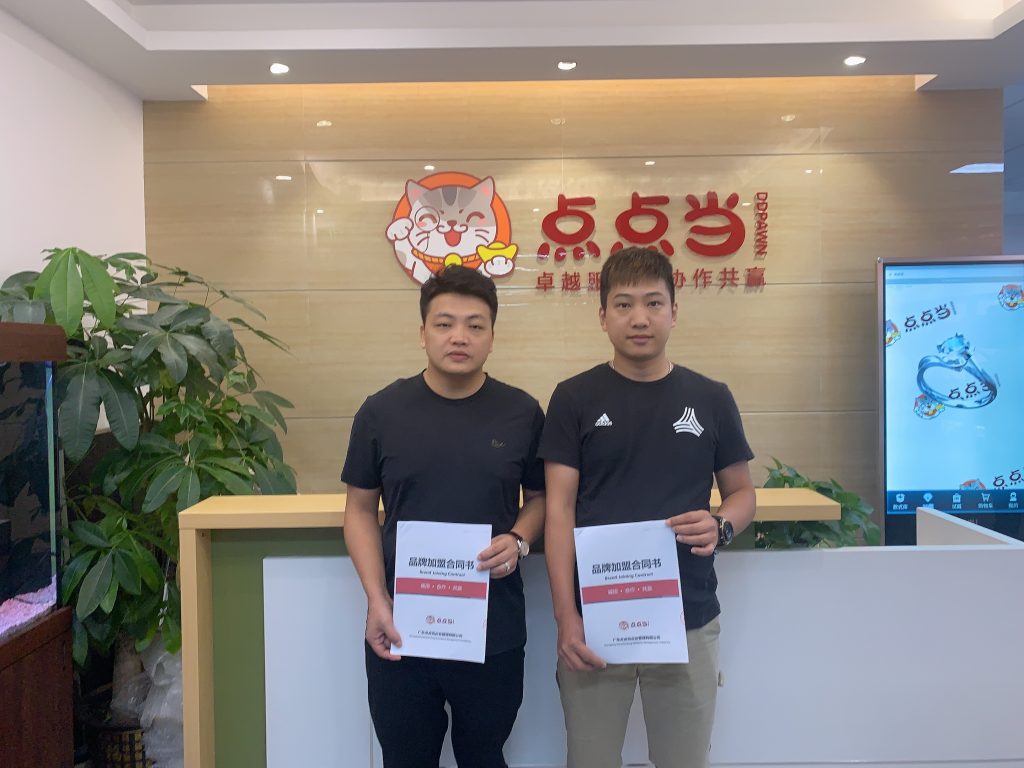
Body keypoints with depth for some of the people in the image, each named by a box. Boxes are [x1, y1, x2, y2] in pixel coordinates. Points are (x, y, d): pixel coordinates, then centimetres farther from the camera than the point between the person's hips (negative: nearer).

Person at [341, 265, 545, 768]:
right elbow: (360, 509, 2)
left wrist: (518, 541, -13)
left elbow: (541, 497, 8)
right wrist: (376, 599, -8)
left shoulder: (522, 413, -3)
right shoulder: (381, 412, -4)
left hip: (495, 631, 0)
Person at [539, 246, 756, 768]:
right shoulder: (574, 398, -4)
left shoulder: (711, 399, 2)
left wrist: (721, 526, -13)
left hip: (688, 619, 2)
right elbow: (560, 509, -6)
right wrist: (565, 614, -13)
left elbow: (742, 493, 9)